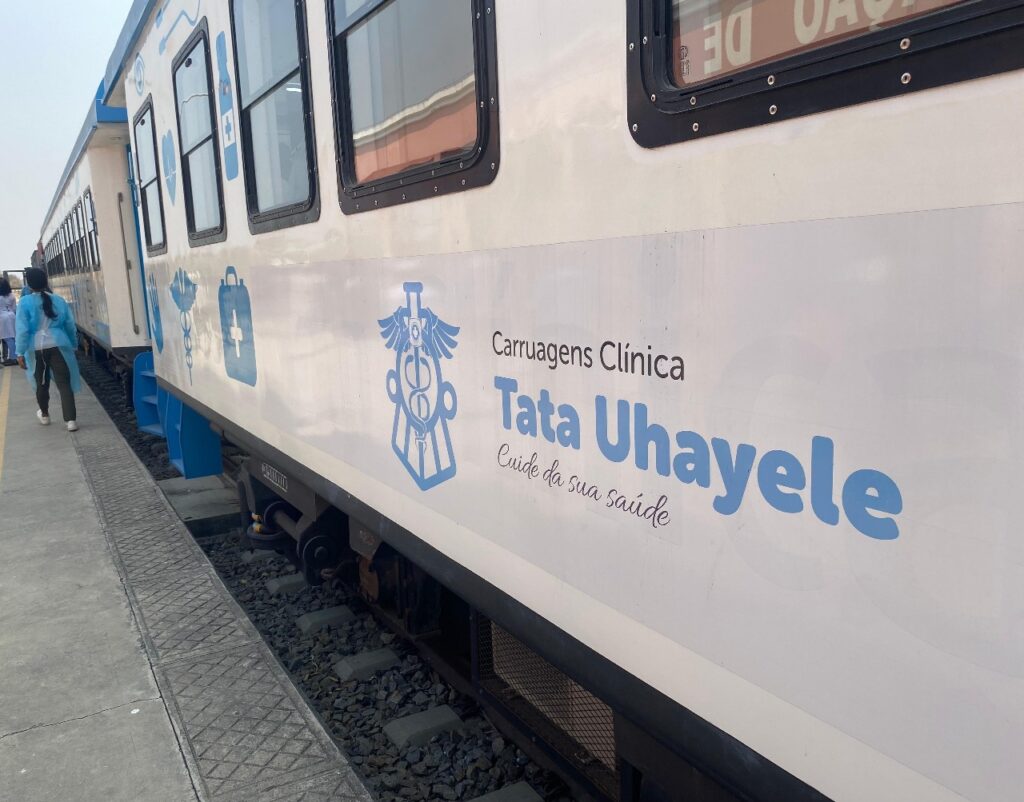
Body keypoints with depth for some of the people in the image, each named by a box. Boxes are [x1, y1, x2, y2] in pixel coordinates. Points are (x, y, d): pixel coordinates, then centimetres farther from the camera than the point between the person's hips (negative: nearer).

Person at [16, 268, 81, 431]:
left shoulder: (25, 302, -5)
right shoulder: (59, 300, 4)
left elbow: (22, 329, -8)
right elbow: (70, 325, 9)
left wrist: (20, 352, -4)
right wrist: (73, 345, 21)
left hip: (37, 348, -1)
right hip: (58, 346, 1)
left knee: (41, 383, 18)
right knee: (64, 383, -2)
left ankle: (44, 415, 36)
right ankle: (71, 420, -12)